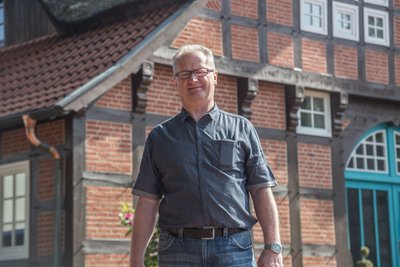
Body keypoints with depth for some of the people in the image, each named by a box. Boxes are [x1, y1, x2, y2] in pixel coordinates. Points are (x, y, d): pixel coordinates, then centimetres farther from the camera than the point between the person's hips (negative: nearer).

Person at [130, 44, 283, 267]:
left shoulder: (241, 129, 13)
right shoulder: (160, 137, 15)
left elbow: (262, 191, 7)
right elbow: (147, 203, 10)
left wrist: (273, 248, -4)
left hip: (234, 249, -1)